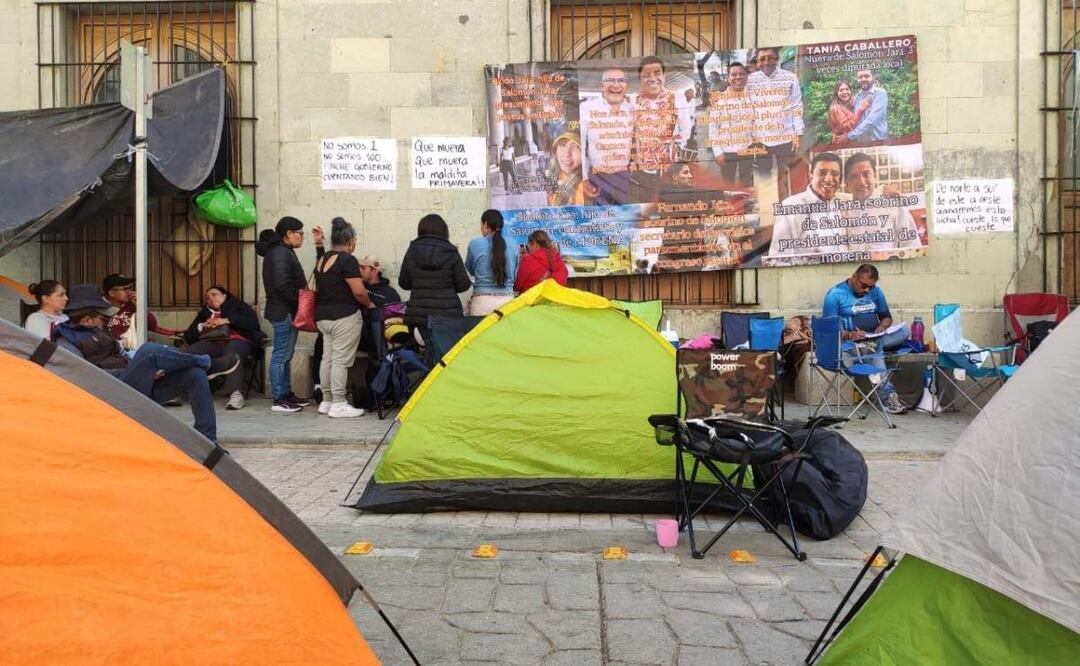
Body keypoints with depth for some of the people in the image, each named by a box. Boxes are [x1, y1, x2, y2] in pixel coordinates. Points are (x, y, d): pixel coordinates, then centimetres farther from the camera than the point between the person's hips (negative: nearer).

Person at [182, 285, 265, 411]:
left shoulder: (237, 305, 25)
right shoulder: (204, 313, 36)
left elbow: (253, 322, 5)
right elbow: (188, 336, 27)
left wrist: (227, 321, 0)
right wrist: (202, 326, 8)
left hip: (237, 340, -4)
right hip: (212, 343, 4)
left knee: (232, 353, -41)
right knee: (192, 351, -30)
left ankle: (236, 393, -55)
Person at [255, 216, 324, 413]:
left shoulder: (284, 252, 18)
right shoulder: (279, 253, -14)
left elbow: (293, 281, 17)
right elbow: (282, 284, -25)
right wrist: (299, 297, -13)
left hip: (286, 311, 11)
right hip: (284, 312, -11)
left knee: (285, 355, 14)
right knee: (281, 356, -6)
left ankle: (287, 394, 22)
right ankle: (279, 400, -2)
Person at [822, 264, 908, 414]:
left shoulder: (876, 291, 12)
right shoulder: (835, 295, -6)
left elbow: (886, 317, 18)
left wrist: (882, 326, -7)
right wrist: (849, 335, -30)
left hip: (875, 338, 6)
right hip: (850, 343, -6)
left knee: (905, 330, -20)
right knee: (875, 352, -37)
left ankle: (870, 345, -35)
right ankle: (888, 394, -40)